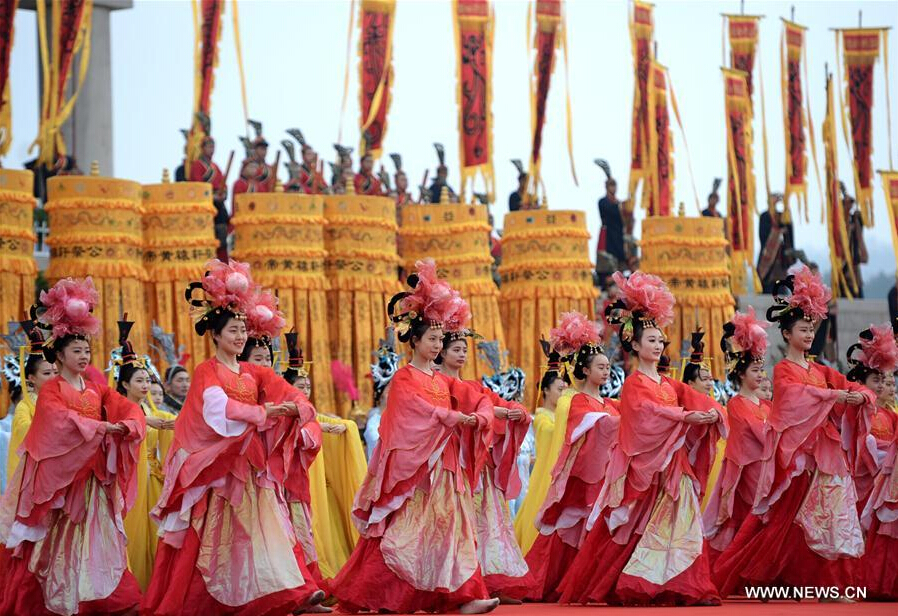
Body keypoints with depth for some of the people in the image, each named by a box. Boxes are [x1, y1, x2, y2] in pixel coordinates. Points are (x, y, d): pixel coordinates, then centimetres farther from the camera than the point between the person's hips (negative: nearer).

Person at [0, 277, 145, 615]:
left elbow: (130, 409, 3)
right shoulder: (50, 390, -1)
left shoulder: (97, 389, 13)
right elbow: (60, 419, -20)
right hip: (61, 473, -4)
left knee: (94, 538, 0)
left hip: (93, 474, 4)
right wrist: (98, 427, -28)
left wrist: (125, 427, -19)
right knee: (58, 541, -2)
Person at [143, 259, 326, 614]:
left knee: (268, 527, -3)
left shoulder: (253, 374, 15)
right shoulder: (206, 373, -2)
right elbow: (218, 407, -20)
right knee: (213, 539, -2)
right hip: (217, 468, -5)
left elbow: (288, 394, 3)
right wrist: (261, 413, -26)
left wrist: (296, 407, -20)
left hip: (252, 468, 5)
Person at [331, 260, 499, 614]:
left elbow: (480, 398, 11)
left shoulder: (442, 381, 17)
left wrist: (478, 418, -9)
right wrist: (452, 418, -20)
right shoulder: (404, 378, -3)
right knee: (406, 532, -8)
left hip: (445, 464, 7)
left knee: (451, 527, 0)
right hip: (415, 465, -7)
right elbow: (418, 409, -18)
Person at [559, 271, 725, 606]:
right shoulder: (634, 384, -4)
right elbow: (647, 413, -22)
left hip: (673, 465, 7)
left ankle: (686, 588, 2)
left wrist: (711, 413, -20)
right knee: (637, 530, -5)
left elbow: (696, 400, 2)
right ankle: (609, 588, 2)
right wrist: (685, 417, -32)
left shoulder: (669, 384, 17)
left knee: (680, 525, 2)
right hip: (644, 465, -7)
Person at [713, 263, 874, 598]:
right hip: (796, 450, -6)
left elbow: (855, 388, 10)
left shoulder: (820, 370, 17)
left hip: (826, 451, 6)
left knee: (831, 515, 1)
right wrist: (833, 395, -29)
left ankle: (830, 582, 3)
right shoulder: (783, 370, -1)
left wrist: (859, 396, -13)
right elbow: (796, 395, -21)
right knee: (788, 518, -6)